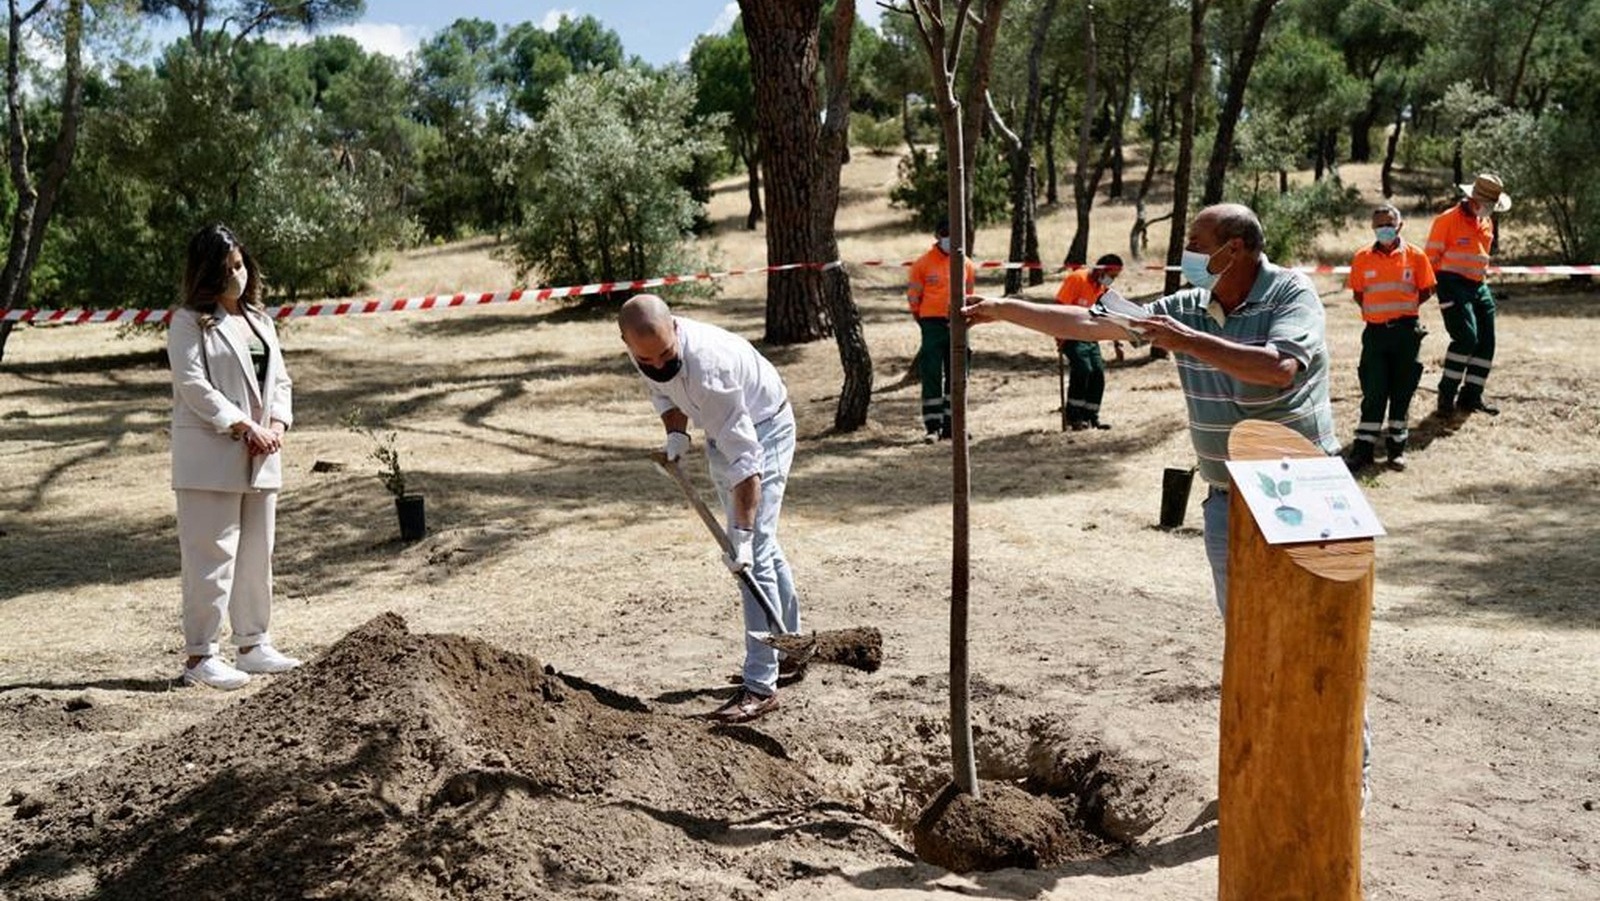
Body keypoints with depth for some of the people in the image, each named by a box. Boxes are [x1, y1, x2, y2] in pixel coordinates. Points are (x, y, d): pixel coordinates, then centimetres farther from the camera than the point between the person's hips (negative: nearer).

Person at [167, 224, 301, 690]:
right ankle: (199, 655, 2)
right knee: (212, 557, -5)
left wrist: (277, 424, -2)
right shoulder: (189, 323, -5)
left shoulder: (258, 319, 17)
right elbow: (193, 385, -14)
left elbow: (279, 379, 16)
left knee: (257, 555, 12)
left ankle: (253, 644, 22)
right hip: (210, 459, -7)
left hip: (261, 458, 7)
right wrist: (244, 427, -16)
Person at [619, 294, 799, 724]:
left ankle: (761, 685, -13)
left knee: (755, 551, -16)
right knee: (762, 546, 18)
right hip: (723, 432, 8)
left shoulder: (707, 364, -40)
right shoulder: (644, 350, -17)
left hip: (764, 429, -8)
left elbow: (744, 458, -38)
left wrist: (741, 533, -39)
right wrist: (675, 431, -11)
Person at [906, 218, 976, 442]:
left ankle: (951, 425, 17)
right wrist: (925, 323, -1)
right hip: (933, 325, -4)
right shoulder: (923, 263, -3)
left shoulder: (966, 265, 8)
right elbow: (913, 297, 0)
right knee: (932, 377, -5)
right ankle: (932, 427, -3)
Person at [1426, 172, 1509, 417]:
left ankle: (1471, 396, 14)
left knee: (1486, 342, 5)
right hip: (1454, 286, -8)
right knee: (1466, 337, -19)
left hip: (1478, 287, 8)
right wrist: (1437, 287, -13)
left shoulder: (1487, 223, 16)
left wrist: (1483, 280, 19)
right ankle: (1447, 395, -9)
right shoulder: (1447, 220, -9)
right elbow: (1432, 257, -9)